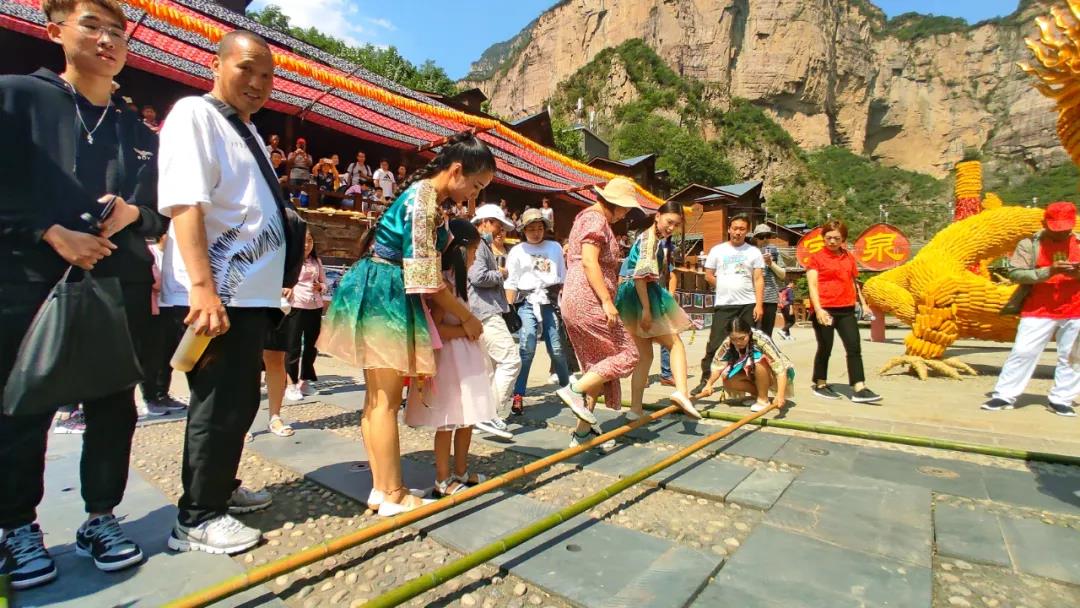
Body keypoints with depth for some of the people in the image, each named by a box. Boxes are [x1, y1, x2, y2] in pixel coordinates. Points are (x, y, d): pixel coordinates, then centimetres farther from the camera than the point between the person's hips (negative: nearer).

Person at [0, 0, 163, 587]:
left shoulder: (138, 129, 15)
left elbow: (159, 211, 12)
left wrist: (133, 213, -7)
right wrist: (51, 233, -14)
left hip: (120, 285, 3)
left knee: (114, 408, 7)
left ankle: (100, 517, 22)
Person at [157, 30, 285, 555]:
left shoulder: (247, 130, 21)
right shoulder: (195, 114, -7)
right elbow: (185, 203, -20)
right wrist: (203, 287, -29)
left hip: (249, 293, 9)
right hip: (216, 294, -9)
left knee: (241, 401, 17)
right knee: (219, 405, -2)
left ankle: (221, 488, 34)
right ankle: (197, 519, 13)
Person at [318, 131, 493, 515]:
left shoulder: (425, 195, 15)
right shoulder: (424, 198, -15)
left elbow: (420, 267, 15)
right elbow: (424, 277, -18)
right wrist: (466, 317, -8)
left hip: (382, 294, 10)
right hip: (382, 295, -10)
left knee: (378, 397, 10)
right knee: (385, 399, -4)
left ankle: (380, 489, 20)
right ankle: (393, 496, 7)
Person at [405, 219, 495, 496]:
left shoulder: (458, 280, 13)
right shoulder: (445, 283, -17)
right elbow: (435, 327, -23)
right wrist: (468, 329, -15)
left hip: (465, 355, 10)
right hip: (449, 357, -10)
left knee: (467, 418, 17)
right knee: (448, 422, 2)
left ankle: (460, 471, 32)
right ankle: (443, 480, 17)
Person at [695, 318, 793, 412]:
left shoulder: (761, 340, -33)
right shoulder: (728, 343, -19)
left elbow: (781, 370, -37)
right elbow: (718, 365, -12)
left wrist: (780, 395, -50)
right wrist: (709, 385, -27)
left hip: (775, 375, -4)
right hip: (755, 375, 5)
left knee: (759, 359, -34)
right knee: (728, 381, -22)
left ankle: (763, 399, -16)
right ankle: (757, 394, 3)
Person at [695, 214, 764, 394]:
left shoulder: (754, 252, 7)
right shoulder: (717, 250, 7)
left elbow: (759, 280, 1)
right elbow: (709, 276, 9)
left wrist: (759, 304, -7)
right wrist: (725, 290, 8)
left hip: (748, 305, 1)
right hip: (723, 305, 0)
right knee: (715, 343, -1)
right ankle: (705, 379, 6)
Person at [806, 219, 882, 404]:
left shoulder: (849, 257, 14)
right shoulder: (816, 258, -1)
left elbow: (854, 282, 21)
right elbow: (812, 285, -9)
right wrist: (818, 309, -19)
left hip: (846, 310, 5)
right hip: (824, 310, -5)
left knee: (854, 348, -1)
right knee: (825, 348, 4)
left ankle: (859, 389, 0)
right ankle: (820, 385, 19)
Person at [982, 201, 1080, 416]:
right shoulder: (1029, 244, -3)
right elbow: (1014, 273, -12)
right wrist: (1048, 271, -24)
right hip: (1039, 311, -3)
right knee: (1022, 352, -4)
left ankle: (1060, 399, 19)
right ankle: (1004, 396, 1)